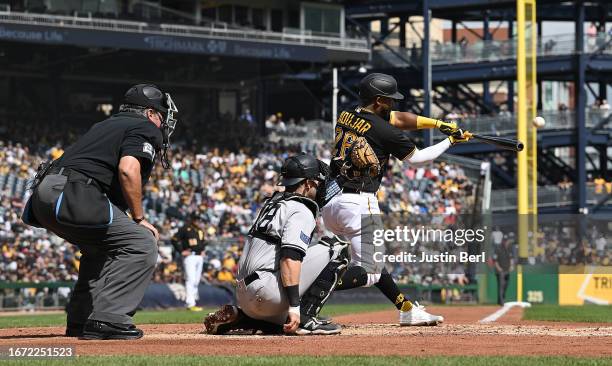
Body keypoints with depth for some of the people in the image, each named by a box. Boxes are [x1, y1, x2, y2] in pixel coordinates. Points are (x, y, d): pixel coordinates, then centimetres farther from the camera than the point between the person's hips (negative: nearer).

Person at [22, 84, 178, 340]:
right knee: (142, 244, -7)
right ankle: (106, 319, -15)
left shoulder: (106, 125, 33)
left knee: (100, 247, 29)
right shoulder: (146, 128, 6)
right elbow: (128, 170, -12)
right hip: (72, 194, -9)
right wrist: (139, 219, -4)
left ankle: (80, 319, 24)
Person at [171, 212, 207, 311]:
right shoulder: (185, 229, -7)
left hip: (199, 256, 8)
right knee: (190, 280, -14)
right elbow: (174, 240, -10)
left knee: (197, 280, 10)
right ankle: (191, 304, -17)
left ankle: (193, 299, 20)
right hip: (189, 256, -8)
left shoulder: (201, 229, 16)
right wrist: (181, 251, -12)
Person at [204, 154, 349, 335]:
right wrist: (294, 305, -25)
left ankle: (235, 317, 13)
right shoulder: (301, 211, -6)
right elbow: (290, 258, -20)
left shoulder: (271, 203, 22)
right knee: (336, 248, -7)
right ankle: (305, 318, -11)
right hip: (268, 291, -9)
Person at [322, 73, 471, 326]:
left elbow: (397, 119, 20)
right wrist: (450, 141, 20)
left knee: (373, 259, 21)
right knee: (368, 272, -7)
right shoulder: (384, 131, -8)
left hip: (329, 201, 9)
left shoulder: (346, 116, 13)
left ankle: (408, 309, 27)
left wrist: (438, 123, 16)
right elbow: (416, 158, 8)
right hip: (358, 203, -9)